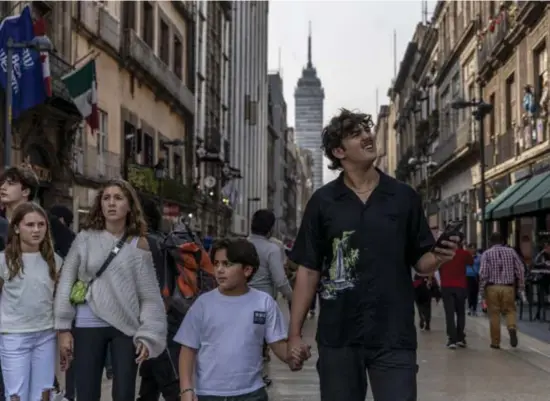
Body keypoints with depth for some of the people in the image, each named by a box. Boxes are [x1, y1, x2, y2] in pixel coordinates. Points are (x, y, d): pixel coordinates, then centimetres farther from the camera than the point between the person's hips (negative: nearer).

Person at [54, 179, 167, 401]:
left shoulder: (138, 244, 1)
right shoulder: (86, 238, 2)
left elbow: (149, 295, 0)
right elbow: (66, 283, 3)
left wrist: (147, 335, -9)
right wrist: (63, 328, -1)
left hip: (126, 327, 0)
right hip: (88, 327, 0)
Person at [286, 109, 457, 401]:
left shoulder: (404, 197, 4)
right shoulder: (323, 202, 2)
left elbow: (421, 263, 7)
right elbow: (308, 270, 2)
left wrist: (438, 257, -16)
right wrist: (294, 334, -4)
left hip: (394, 335, 0)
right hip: (338, 336, 1)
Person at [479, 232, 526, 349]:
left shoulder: (487, 253, 1)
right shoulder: (511, 251, 7)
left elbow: (483, 273, -7)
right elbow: (520, 270, 5)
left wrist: (482, 289, -1)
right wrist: (521, 287, 10)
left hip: (492, 287, -1)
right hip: (508, 287, 1)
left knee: (494, 314, 5)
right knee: (510, 310, 13)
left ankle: (495, 342, 8)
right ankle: (512, 328, -16)